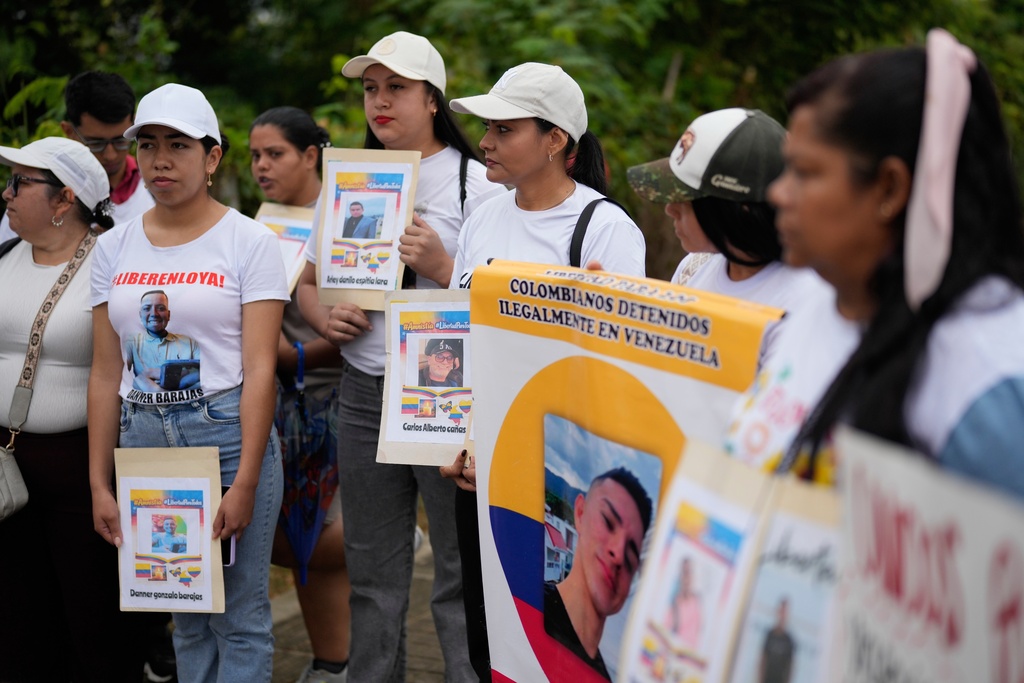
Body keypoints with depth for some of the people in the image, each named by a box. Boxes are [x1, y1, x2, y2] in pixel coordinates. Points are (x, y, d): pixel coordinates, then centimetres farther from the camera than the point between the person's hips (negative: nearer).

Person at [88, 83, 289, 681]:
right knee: (184, 613, 13)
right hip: (144, 436, 4)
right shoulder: (115, 247, 9)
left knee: (239, 616, 1)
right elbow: (106, 373, 9)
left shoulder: (250, 241, -4)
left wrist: (244, 483, -15)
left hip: (227, 431, -4)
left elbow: (260, 369, -10)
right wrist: (99, 483, 5)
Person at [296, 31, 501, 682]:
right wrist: (323, 316, 0)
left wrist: (442, 268, -21)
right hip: (365, 391, 5)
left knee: (463, 574, -1)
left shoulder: (474, 182, -4)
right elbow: (309, 277, 21)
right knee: (373, 575, 14)